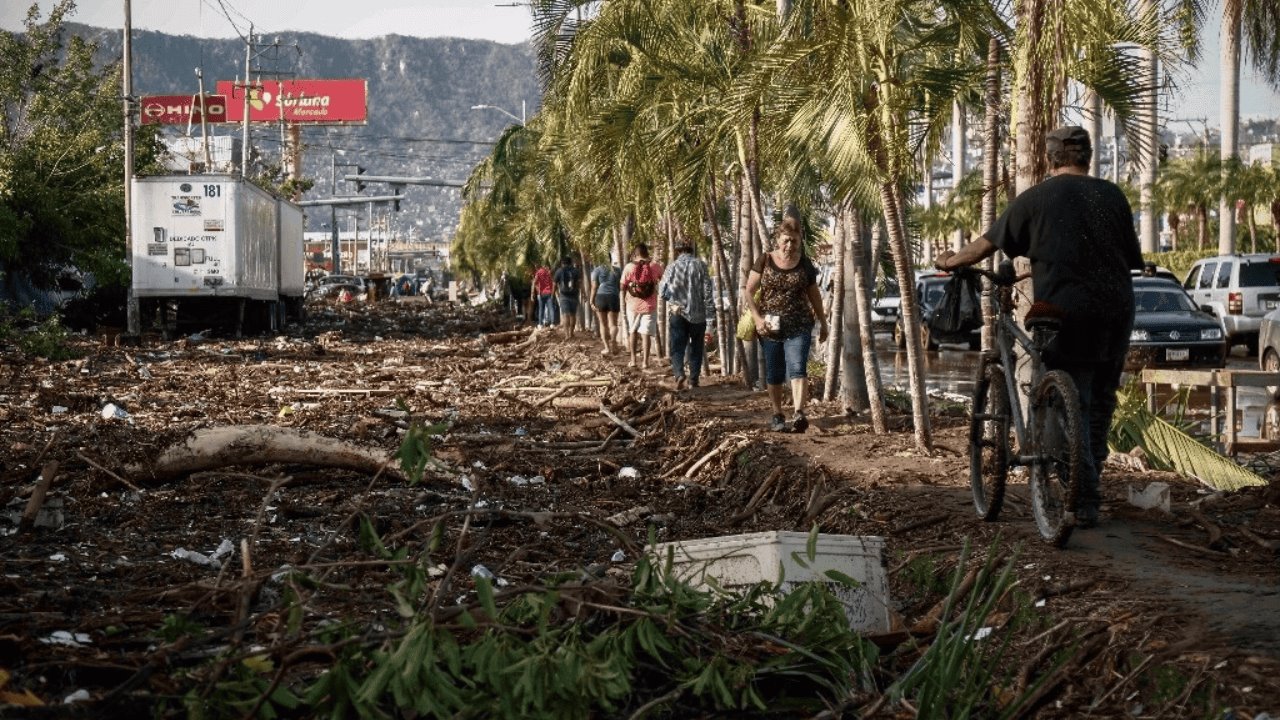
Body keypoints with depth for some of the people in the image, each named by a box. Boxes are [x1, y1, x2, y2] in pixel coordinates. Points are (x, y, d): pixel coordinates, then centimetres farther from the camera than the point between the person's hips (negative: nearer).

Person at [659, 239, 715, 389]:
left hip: (677, 313, 0)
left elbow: (662, 292, 2)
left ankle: (679, 374, -20)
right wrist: (711, 316, -3)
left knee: (677, 347, 3)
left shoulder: (672, 267, -2)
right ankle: (694, 378, 17)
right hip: (698, 314, 0)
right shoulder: (700, 266, -4)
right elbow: (707, 293, -7)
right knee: (696, 347, 16)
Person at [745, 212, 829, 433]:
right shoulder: (765, 261, 1)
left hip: (798, 326, -1)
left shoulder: (805, 264, 4)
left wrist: (823, 324, 18)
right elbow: (749, 291, 1)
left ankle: (798, 413, -28)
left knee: (797, 369, -16)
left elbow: (814, 296, 14)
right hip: (770, 327, 1)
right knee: (774, 374, 9)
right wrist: (757, 318, -11)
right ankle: (777, 416, 21)